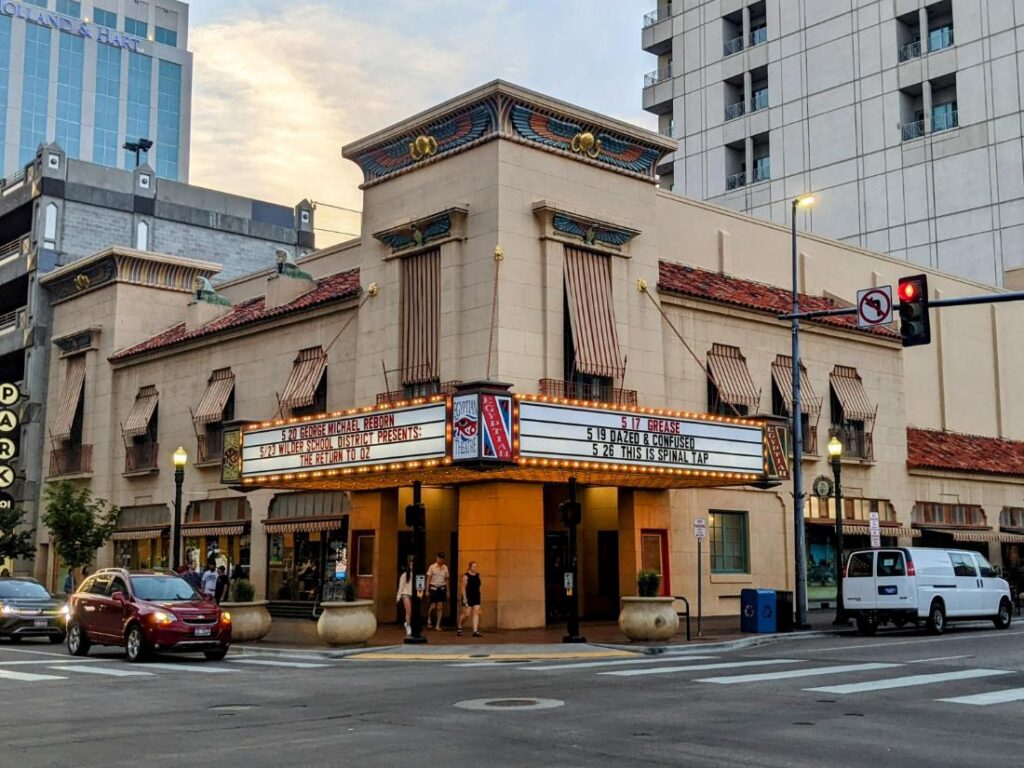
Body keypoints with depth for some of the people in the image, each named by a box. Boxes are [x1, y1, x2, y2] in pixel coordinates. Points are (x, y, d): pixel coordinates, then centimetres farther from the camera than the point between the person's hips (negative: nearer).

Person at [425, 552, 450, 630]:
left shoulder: (445, 568, 7)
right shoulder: (432, 567, -3)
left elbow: (446, 580, 12)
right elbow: (428, 579, -2)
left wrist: (447, 591, 10)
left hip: (442, 588, 3)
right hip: (433, 588, -3)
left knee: (440, 607, 0)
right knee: (433, 606, -4)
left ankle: (438, 625, 7)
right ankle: (428, 619, 26)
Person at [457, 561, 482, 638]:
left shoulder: (477, 575, 10)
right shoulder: (466, 576, -9)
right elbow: (463, 587, -12)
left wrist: (478, 595, 16)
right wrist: (464, 598, -18)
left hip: (476, 597, 6)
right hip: (468, 597, -6)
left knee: (476, 613, -3)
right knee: (466, 613, -3)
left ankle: (475, 631, -5)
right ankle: (459, 627, 20)